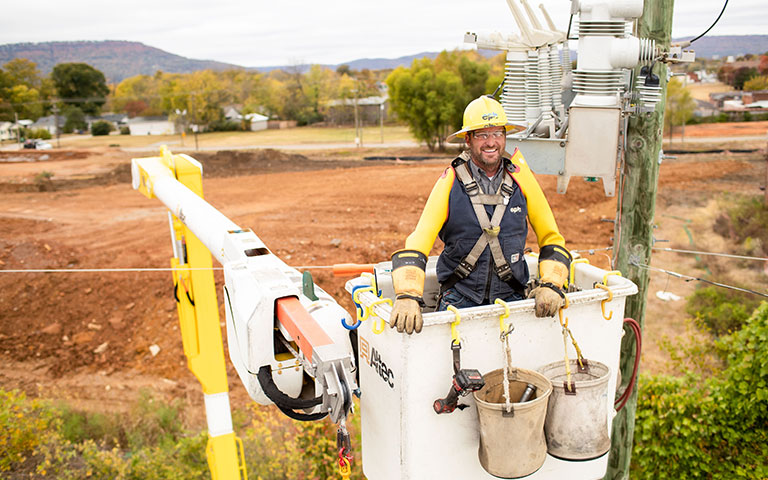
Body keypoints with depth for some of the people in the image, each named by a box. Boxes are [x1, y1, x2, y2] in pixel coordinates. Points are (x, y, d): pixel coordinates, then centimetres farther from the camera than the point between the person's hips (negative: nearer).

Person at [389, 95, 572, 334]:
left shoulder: (521, 178, 3)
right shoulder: (450, 183, -4)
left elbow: (551, 240, 10)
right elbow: (416, 245, -12)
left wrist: (550, 285, -5)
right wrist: (408, 296, -26)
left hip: (510, 297, 2)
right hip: (460, 299, -1)